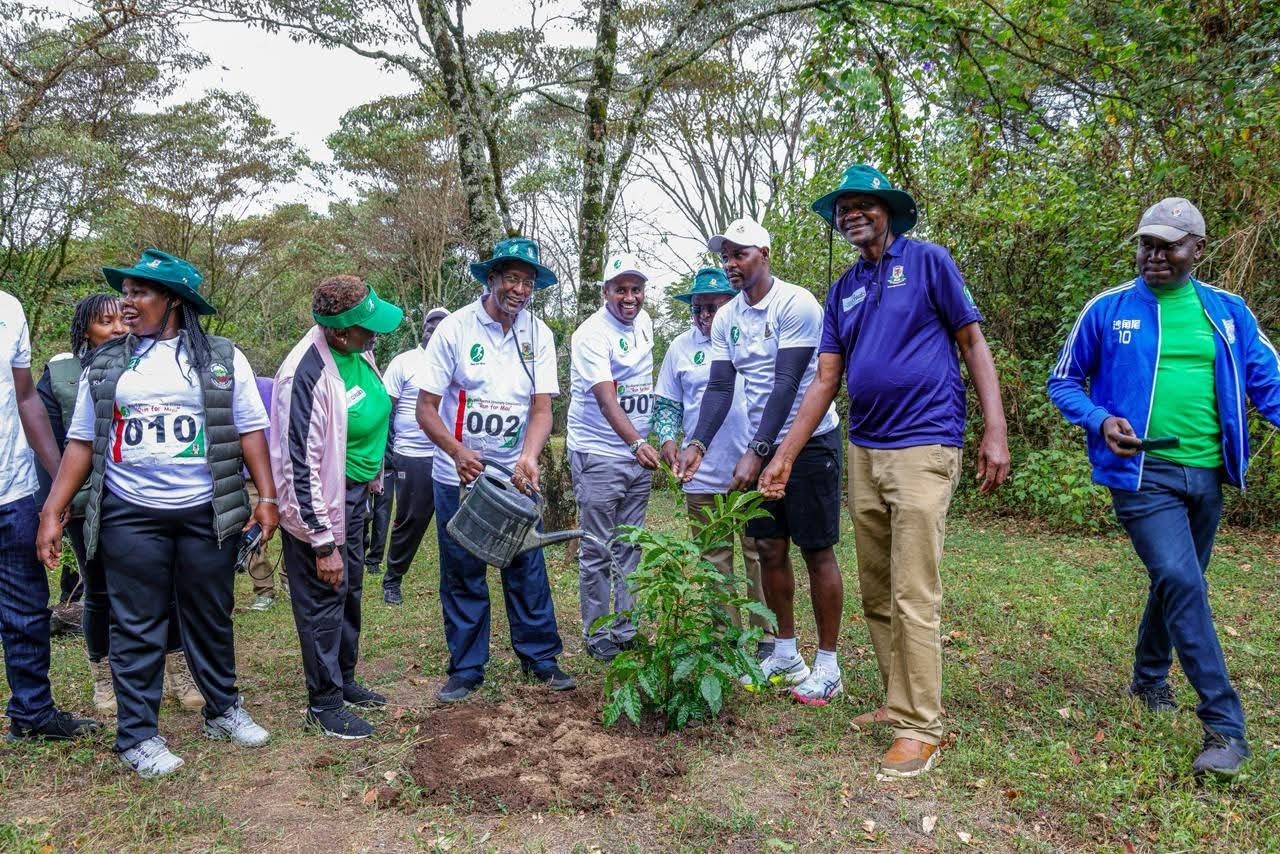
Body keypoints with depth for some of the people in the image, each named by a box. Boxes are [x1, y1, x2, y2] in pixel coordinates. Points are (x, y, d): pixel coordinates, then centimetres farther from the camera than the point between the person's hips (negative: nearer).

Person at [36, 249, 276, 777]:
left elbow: (250, 432, 2)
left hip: (208, 512, 0)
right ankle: (137, 735, 18)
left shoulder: (223, 359, 3)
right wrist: (53, 512, 0)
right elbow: (81, 443, 7)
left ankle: (223, 710, 29)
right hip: (130, 515, 1)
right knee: (137, 628, 5)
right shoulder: (104, 365, 7)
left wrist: (266, 497, -6)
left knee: (210, 619, 12)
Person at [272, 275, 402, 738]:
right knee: (324, 599, 5)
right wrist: (323, 544, -21)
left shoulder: (356, 352, -4)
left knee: (350, 591, 20)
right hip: (320, 501, -8)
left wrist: (373, 482, 23)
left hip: (355, 492, 8)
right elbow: (301, 465, -25)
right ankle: (324, 703, 23)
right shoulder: (307, 374, -29)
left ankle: (344, 680, 39)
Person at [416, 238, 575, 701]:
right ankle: (466, 668, 20)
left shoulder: (538, 334, -2)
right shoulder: (455, 328, -10)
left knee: (527, 567, 7)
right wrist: (458, 452, -29)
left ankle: (540, 658, 22)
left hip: (515, 474, 2)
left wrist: (529, 457, -26)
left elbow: (541, 408, -6)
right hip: (459, 473, -2)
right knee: (462, 574, 6)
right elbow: (426, 408, -12)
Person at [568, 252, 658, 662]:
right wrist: (637, 444, -41)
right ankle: (596, 635, 12)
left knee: (629, 548, 12)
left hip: (638, 453, 7)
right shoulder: (591, 334, -16)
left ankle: (625, 630, 22)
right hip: (598, 455, -7)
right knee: (597, 550, 0)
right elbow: (606, 400, -27)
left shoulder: (644, 322, 8)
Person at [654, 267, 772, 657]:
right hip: (701, 476, 2)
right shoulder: (681, 346, 10)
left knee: (760, 556, 2)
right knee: (714, 561, 8)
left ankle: (767, 636, 13)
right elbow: (666, 402, 14)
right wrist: (667, 438, -4)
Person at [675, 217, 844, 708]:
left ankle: (827, 666, 10)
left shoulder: (796, 304, -15)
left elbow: (787, 384, -21)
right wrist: (698, 443, -15)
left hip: (810, 442, -6)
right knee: (770, 549, 9)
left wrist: (756, 453, -26)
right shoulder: (726, 318, 5)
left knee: (817, 551, -1)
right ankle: (785, 657, 22)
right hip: (762, 448, 7)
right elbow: (720, 387, 0)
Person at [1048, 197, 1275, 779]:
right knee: (1181, 583, -17)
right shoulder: (1108, 310, -1)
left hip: (1206, 474, 5)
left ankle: (1149, 679, 41)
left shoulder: (1228, 312, 8)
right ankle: (1224, 726, -8)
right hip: (1142, 473, -4)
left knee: (1176, 583, 18)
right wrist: (1099, 421, -14)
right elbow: (1063, 382, 5)